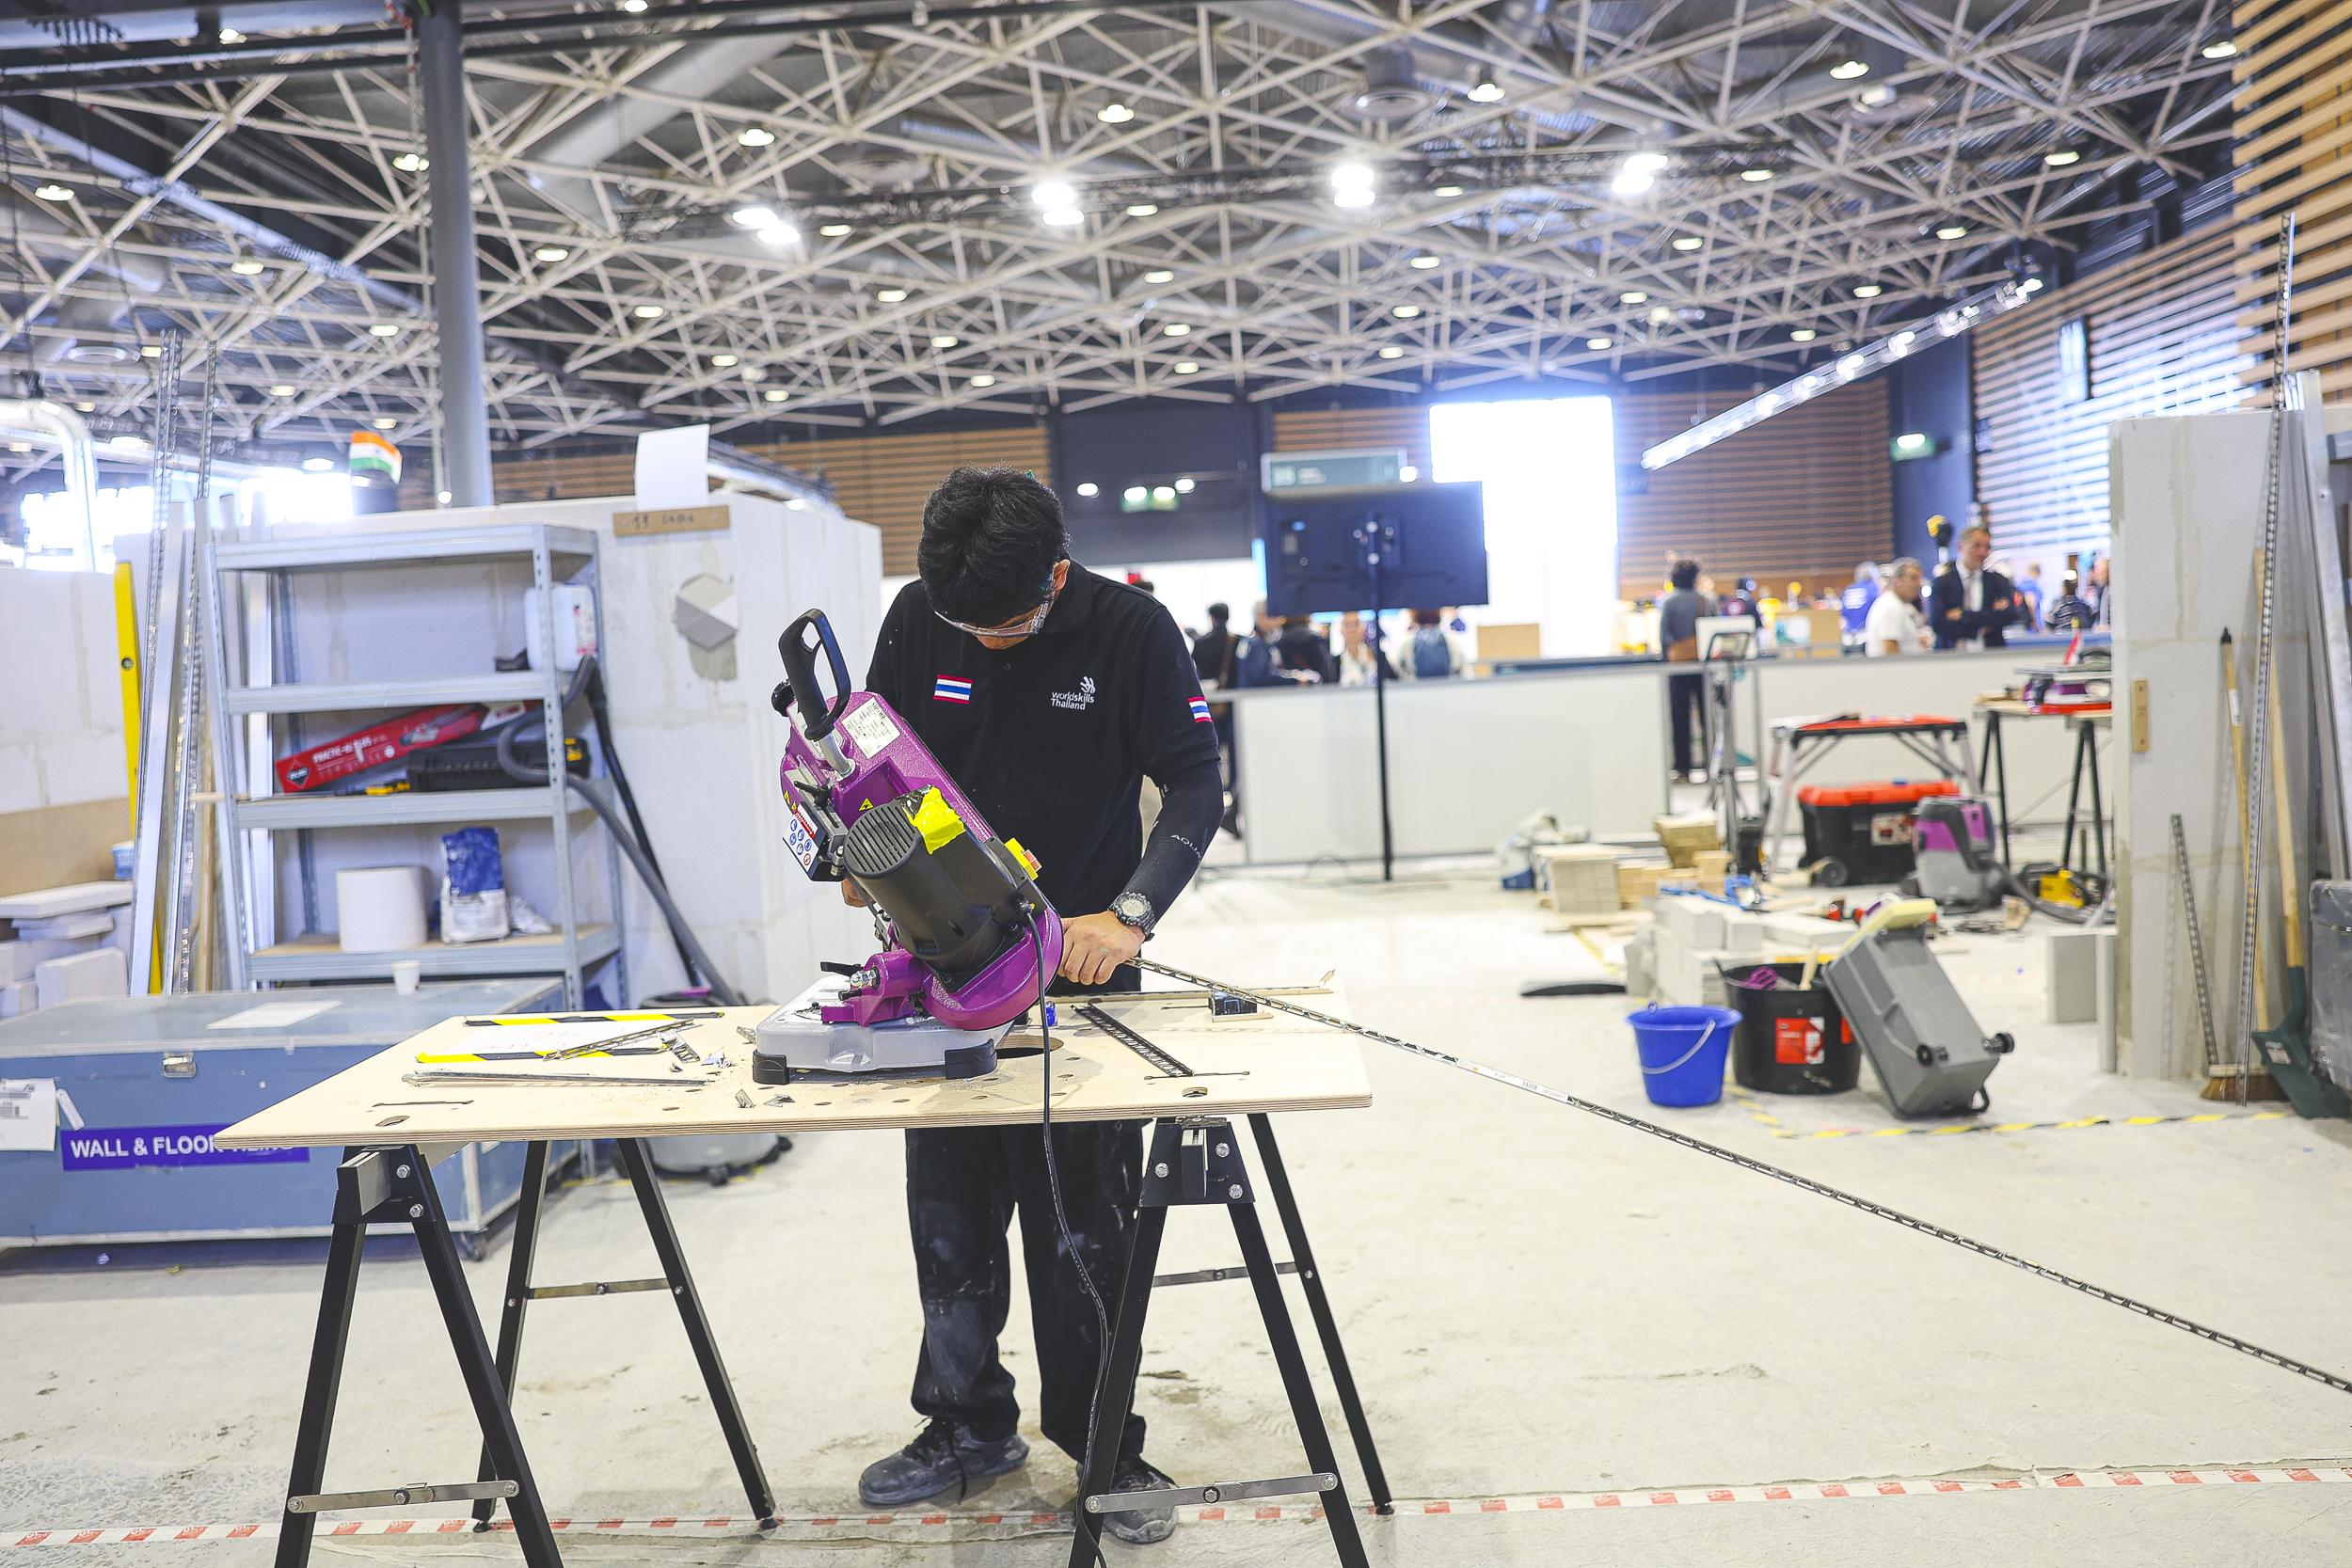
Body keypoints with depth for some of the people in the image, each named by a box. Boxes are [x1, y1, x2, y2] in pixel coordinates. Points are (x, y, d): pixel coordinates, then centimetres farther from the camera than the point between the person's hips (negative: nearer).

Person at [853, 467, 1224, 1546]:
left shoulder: (1131, 628, -11)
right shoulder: (917, 619, -2)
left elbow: (1195, 780, -10)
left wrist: (1130, 913, -22)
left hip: (1079, 957, -3)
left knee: (1083, 1222, 1)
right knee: (949, 1212, 12)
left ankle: (1102, 1445, 20)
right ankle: (969, 1427, 30)